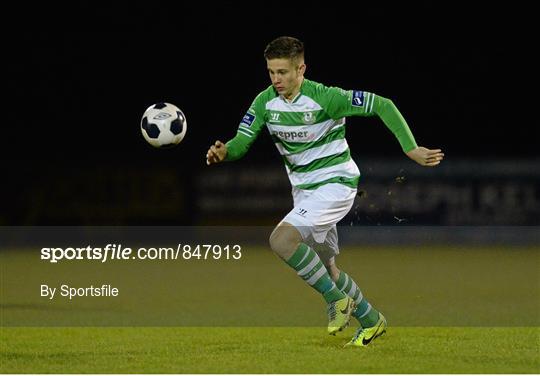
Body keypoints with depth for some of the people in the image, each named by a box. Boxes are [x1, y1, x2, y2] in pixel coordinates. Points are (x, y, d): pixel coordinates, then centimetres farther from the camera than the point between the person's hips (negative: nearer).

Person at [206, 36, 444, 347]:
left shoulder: (325, 98, -22)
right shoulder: (265, 102, -5)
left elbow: (382, 106, -18)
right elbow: (242, 142, -7)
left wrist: (411, 149, -22)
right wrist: (224, 152, -31)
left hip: (335, 183, -7)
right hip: (304, 188, 7)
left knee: (281, 240, -25)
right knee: (325, 267, 14)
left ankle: (337, 299, -9)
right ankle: (371, 321, 32)